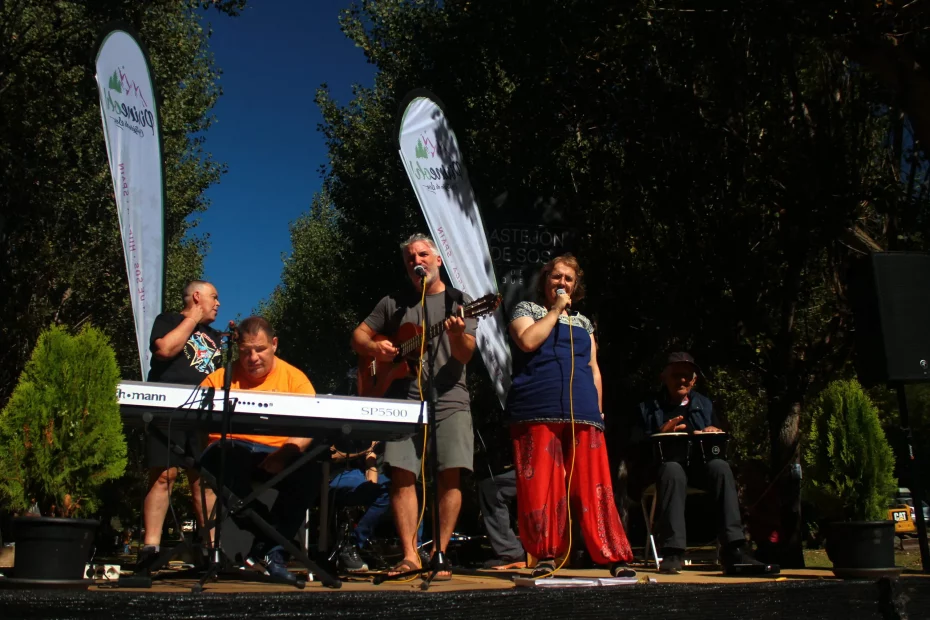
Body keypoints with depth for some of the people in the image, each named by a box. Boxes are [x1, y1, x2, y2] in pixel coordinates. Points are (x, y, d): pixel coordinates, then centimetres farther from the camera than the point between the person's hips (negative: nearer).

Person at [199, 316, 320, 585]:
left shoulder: (294, 378, 8)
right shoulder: (221, 377, 14)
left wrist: (286, 453, -24)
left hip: (279, 455, 0)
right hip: (231, 451, 1)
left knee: (309, 470, -31)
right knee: (218, 459, -35)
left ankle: (272, 549, -17)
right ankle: (265, 533, -21)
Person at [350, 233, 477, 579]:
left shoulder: (459, 302, 8)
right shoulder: (394, 303, 15)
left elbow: (465, 355, -3)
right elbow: (359, 335, 15)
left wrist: (457, 334, -25)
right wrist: (373, 348, -7)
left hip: (449, 399, -1)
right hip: (403, 400, 2)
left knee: (450, 476, -9)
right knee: (402, 475, -7)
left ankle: (438, 555, -1)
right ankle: (410, 555, -1)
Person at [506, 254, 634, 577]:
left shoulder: (583, 323, 25)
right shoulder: (526, 309, 13)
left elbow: (593, 368, 22)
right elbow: (527, 341, -8)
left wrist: (598, 409, 11)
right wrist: (556, 310, -1)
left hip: (583, 416, 3)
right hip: (539, 413, -3)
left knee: (593, 487, -1)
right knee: (542, 485, -5)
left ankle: (615, 557, 1)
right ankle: (546, 556, 6)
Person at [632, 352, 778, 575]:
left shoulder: (704, 404, 26)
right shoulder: (649, 407, 17)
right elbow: (636, 446, 6)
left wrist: (715, 433, 1)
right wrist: (661, 434, -11)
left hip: (699, 465, 3)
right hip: (663, 465, -2)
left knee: (720, 466, -33)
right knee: (673, 468, -40)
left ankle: (734, 552, -40)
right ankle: (671, 553, -45)